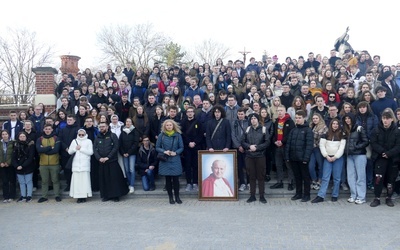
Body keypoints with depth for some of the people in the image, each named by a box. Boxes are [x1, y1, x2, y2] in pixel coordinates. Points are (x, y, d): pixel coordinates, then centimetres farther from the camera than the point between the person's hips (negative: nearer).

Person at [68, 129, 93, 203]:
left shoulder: (88, 141, 8)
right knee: (76, 179, -4)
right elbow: (69, 152, 13)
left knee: (85, 179, -7)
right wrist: (75, 148, -4)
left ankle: (84, 195, -3)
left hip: (85, 163, -2)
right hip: (76, 163, 2)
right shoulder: (74, 141, 17)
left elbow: (90, 152, -2)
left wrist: (81, 149, -5)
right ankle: (78, 196, 0)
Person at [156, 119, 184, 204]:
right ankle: (170, 197, 17)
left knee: (175, 179, 0)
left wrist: (175, 153, -13)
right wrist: (164, 151, -12)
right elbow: (157, 147, 4)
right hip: (165, 161, 1)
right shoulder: (161, 135, 1)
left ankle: (177, 197, 15)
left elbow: (181, 147, 4)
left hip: (175, 161, 0)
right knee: (168, 179, 6)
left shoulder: (178, 135, 1)